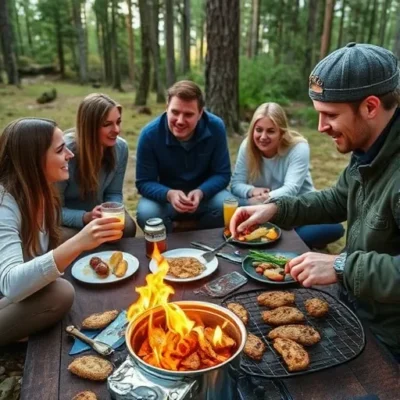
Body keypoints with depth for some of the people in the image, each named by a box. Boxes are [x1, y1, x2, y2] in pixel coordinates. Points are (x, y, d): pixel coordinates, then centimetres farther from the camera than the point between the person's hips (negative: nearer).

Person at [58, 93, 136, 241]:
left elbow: (114, 193, -5)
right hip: (66, 217, -4)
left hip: (94, 210, 4)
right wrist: (85, 217, -41)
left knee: (127, 227, -22)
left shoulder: (120, 147, -15)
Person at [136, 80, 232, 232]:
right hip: (165, 196, -1)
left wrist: (200, 192, -32)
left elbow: (222, 174, -11)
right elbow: (144, 182, -14)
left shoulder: (215, 128, -17)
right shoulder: (150, 134, -20)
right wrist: (169, 194, -37)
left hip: (205, 193, 1)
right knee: (147, 213, -32)